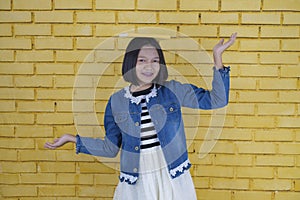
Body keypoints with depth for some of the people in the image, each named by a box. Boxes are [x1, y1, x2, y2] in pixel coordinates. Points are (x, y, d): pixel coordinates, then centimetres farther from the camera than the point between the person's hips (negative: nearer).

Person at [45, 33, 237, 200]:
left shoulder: (173, 90, -2)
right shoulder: (116, 101, 1)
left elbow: (217, 100, 0)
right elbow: (111, 147, 8)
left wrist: (217, 57, -6)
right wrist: (72, 138, 8)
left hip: (173, 178, 0)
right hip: (136, 182, 1)